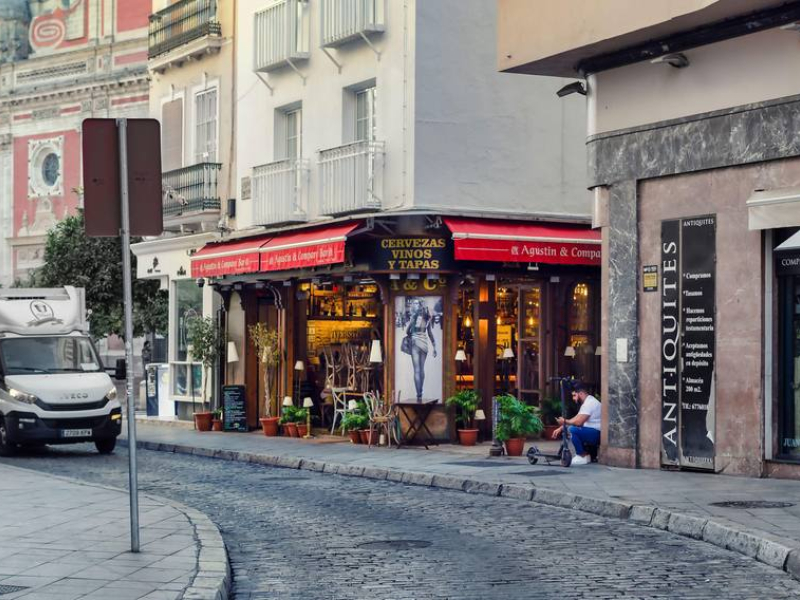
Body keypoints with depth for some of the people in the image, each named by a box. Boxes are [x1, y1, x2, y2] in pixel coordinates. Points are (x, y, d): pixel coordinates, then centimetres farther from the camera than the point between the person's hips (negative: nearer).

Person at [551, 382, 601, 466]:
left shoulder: (589, 403, -17)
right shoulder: (588, 402, 17)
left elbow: (578, 422, -23)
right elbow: (575, 419, 17)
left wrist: (565, 421, -6)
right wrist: (560, 428, 10)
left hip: (597, 433, -11)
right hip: (593, 432, 11)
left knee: (573, 430, -27)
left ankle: (583, 456, -13)